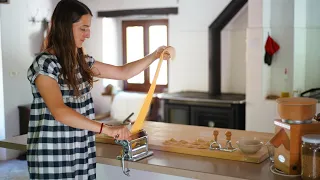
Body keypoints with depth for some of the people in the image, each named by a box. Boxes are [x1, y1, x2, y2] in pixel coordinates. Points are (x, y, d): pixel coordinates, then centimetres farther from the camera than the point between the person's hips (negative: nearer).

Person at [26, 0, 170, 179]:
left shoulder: (83, 61, 9)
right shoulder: (44, 64, -15)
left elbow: (123, 72, 18)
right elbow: (59, 111, -27)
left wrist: (155, 55, 10)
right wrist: (107, 129, -32)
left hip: (82, 153, 7)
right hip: (53, 157, -7)